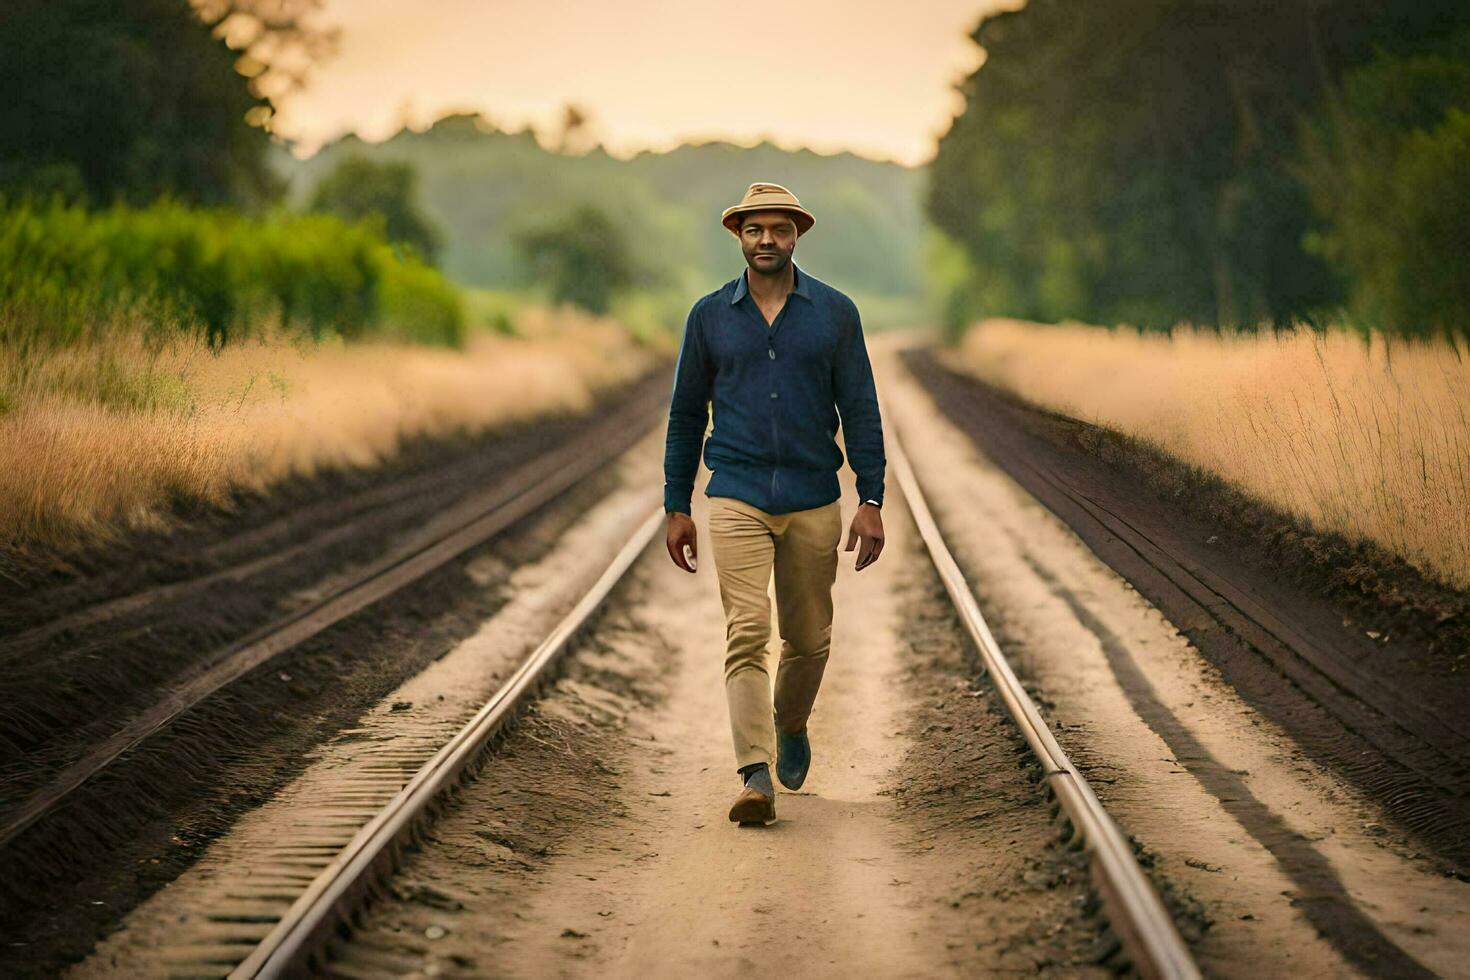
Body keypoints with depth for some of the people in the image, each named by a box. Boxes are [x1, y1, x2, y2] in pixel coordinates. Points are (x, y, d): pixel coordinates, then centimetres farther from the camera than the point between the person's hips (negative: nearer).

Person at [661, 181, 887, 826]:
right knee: (747, 634, -14)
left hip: (814, 502, 1)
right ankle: (755, 778, -17)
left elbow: (860, 409, 2)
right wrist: (677, 507, 6)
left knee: (809, 639, 12)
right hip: (737, 499, -1)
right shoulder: (710, 315, 4)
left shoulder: (835, 313, 3)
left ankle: (790, 726, 41)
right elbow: (686, 414, 9)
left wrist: (871, 500, -6)